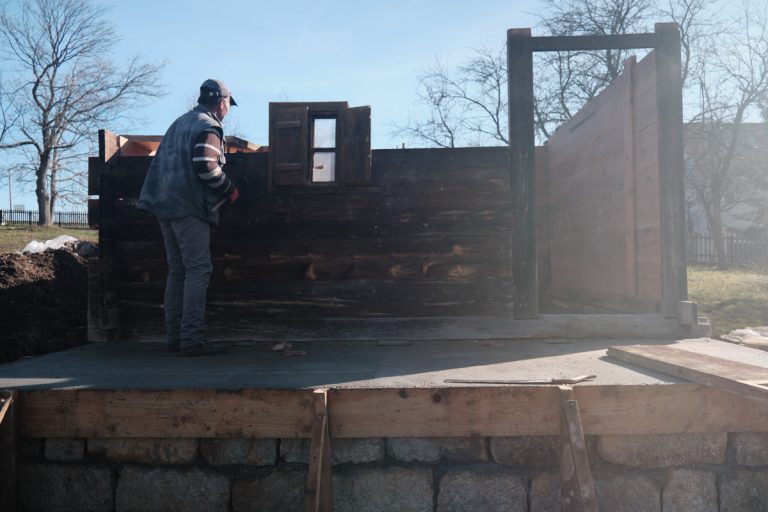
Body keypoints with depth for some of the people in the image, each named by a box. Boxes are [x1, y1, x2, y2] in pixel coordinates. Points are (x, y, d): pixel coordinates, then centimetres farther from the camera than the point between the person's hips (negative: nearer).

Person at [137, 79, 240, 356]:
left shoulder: (180, 122, 22)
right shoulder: (209, 127, -7)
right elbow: (206, 166, -20)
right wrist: (230, 191, -6)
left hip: (165, 205, 9)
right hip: (189, 207, -9)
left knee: (177, 270, 11)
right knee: (198, 270, -8)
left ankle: (174, 337, 14)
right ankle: (192, 339, -10)